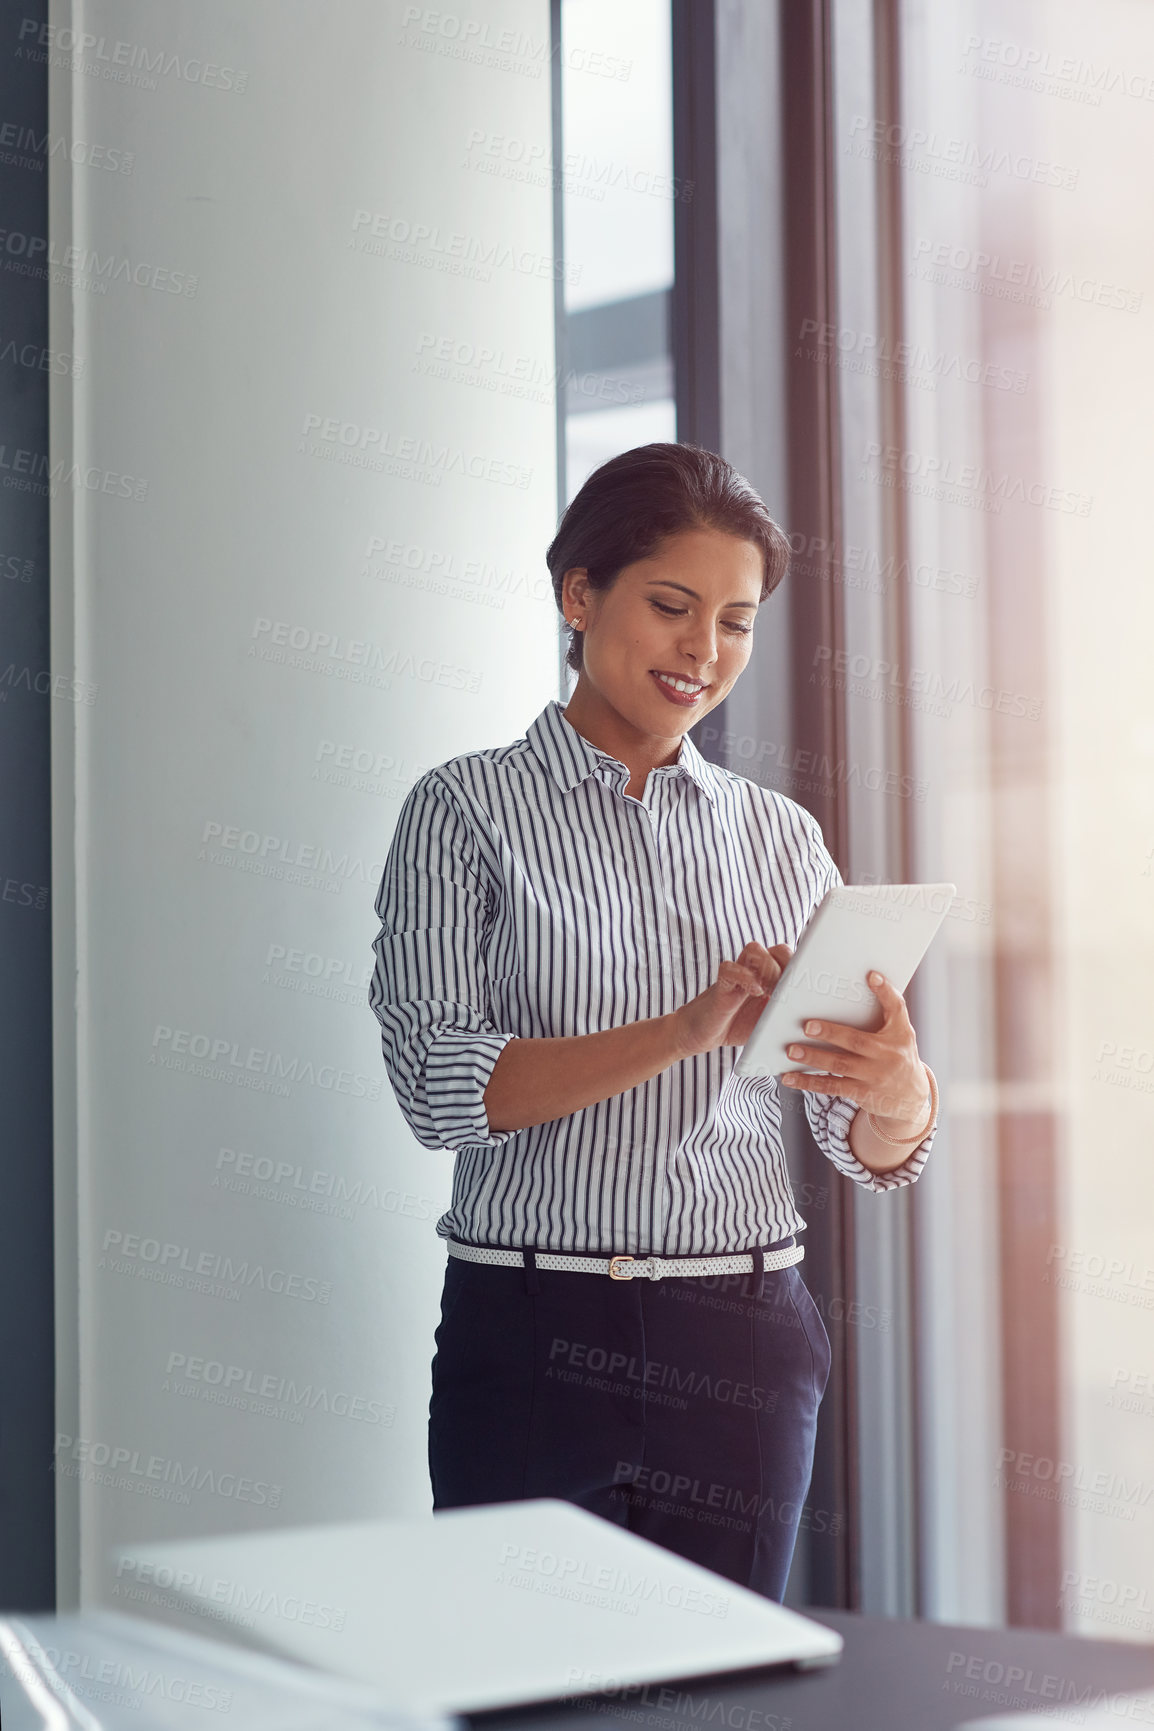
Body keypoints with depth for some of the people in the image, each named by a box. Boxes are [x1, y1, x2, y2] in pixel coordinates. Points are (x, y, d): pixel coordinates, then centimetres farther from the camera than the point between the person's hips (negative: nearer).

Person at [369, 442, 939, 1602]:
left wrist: (899, 1092, -17)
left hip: (745, 1344, 3)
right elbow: (438, 1084, -11)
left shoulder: (779, 835, 10)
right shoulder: (466, 811, 1)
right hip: (533, 1338, -3)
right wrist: (686, 1030, -22)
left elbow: (871, 1152, 6)